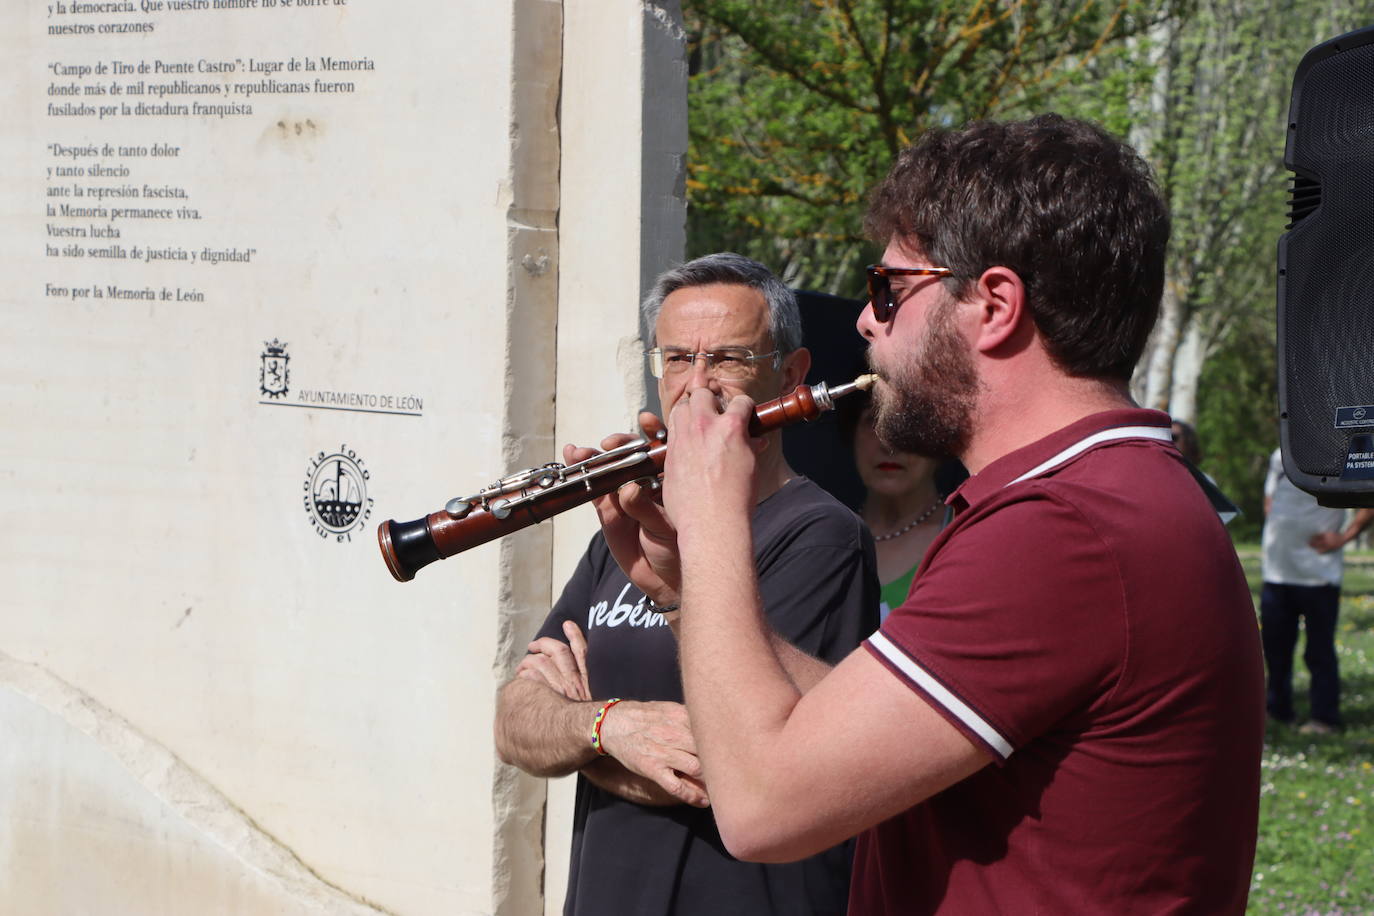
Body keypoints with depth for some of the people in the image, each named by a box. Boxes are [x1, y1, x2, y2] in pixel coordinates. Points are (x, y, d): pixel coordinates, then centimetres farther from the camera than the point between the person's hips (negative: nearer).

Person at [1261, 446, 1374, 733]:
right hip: (1277, 571, 6)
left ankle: (1325, 718, 6)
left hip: (1318, 574, -6)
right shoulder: (1279, 457, 12)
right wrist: (1267, 543, 13)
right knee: (1274, 645, 12)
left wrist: (1343, 537, -13)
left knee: (1319, 652, -1)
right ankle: (1276, 709, 24)